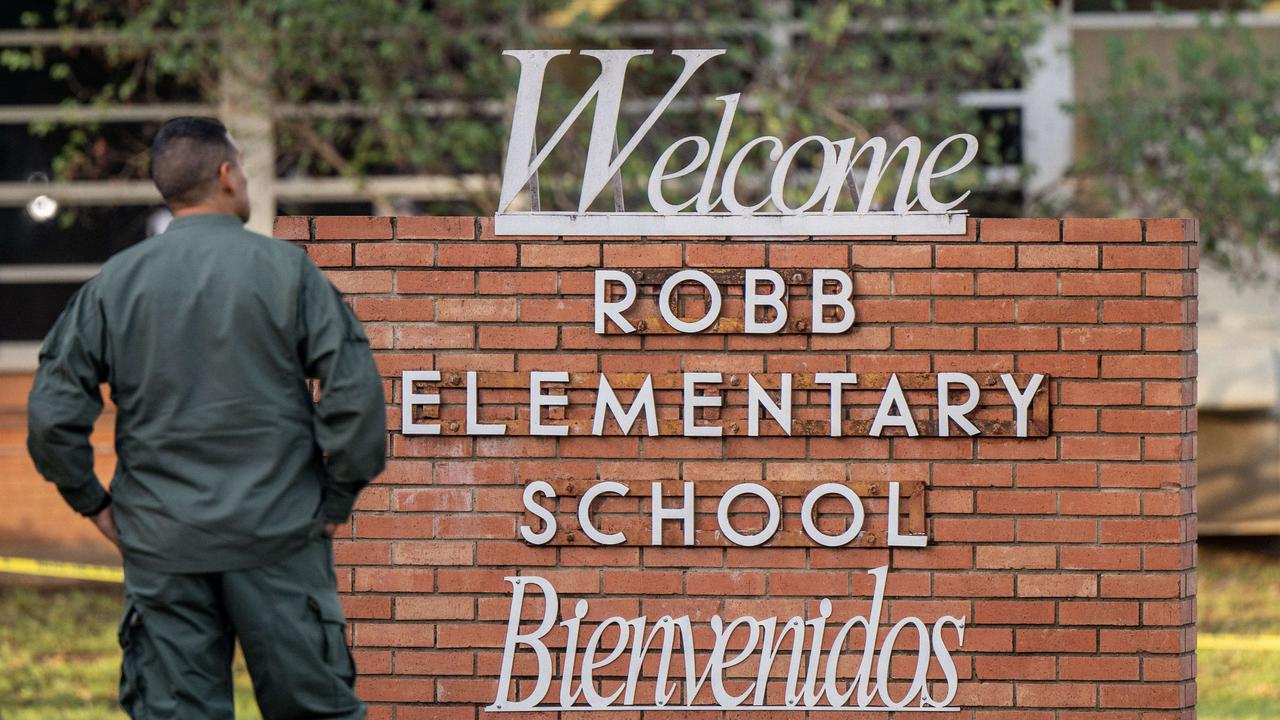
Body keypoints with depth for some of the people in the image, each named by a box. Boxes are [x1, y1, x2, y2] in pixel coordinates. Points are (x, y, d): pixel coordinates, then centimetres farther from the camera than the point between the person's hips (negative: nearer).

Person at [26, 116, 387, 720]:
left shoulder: (116, 281, 3)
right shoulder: (284, 269, -4)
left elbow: (52, 411, 0)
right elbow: (354, 392, -10)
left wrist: (93, 502, 11)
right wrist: (337, 499, 2)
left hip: (161, 547, 2)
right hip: (278, 536, -2)